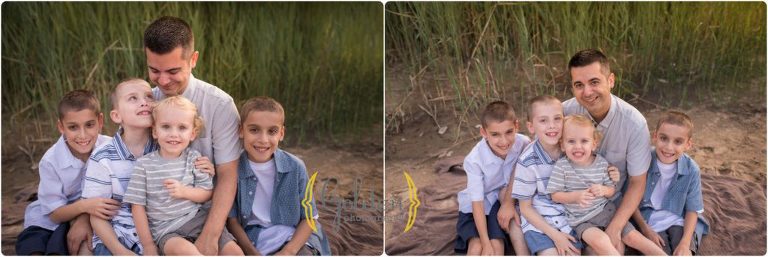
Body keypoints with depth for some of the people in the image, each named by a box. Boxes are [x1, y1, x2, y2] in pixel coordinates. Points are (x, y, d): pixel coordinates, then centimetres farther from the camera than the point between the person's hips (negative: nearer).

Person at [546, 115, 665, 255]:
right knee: (601, 241, -30)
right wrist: (575, 196, -24)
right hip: (581, 220, -3)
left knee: (632, 236, -1)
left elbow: (612, 190, 7)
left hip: (606, 211, 3)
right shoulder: (562, 166, -11)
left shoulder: (602, 163, -2)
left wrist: (603, 190, -17)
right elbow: (555, 195, -7)